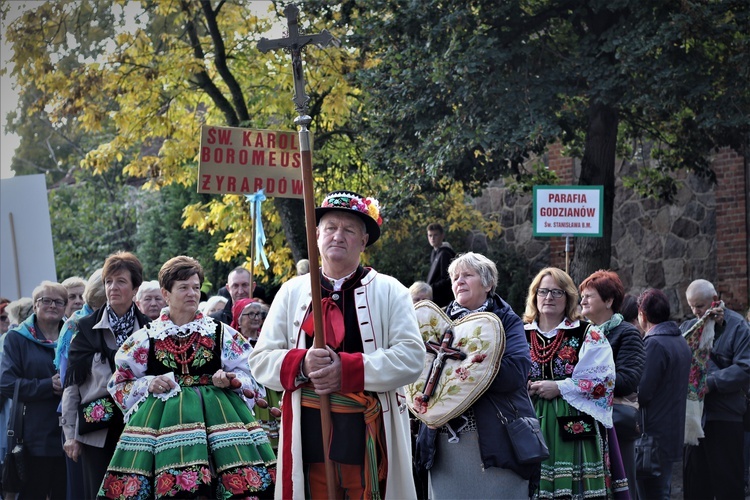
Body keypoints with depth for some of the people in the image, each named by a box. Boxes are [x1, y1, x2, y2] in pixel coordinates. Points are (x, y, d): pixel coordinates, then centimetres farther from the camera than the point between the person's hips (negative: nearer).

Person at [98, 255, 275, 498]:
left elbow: (250, 375, 10)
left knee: (235, 480, -15)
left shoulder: (222, 334, 9)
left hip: (216, 415, 1)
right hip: (162, 419, 0)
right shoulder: (146, 338, 9)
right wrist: (148, 385, -5)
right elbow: (119, 384, 13)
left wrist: (231, 380, -11)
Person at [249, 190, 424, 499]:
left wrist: (347, 371, -18)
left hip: (371, 436, -2)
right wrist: (301, 365, -13)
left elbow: (411, 356, -7)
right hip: (309, 437, 2)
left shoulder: (389, 291, 5)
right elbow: (261, 360, 9)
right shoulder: (292, 292, 12)